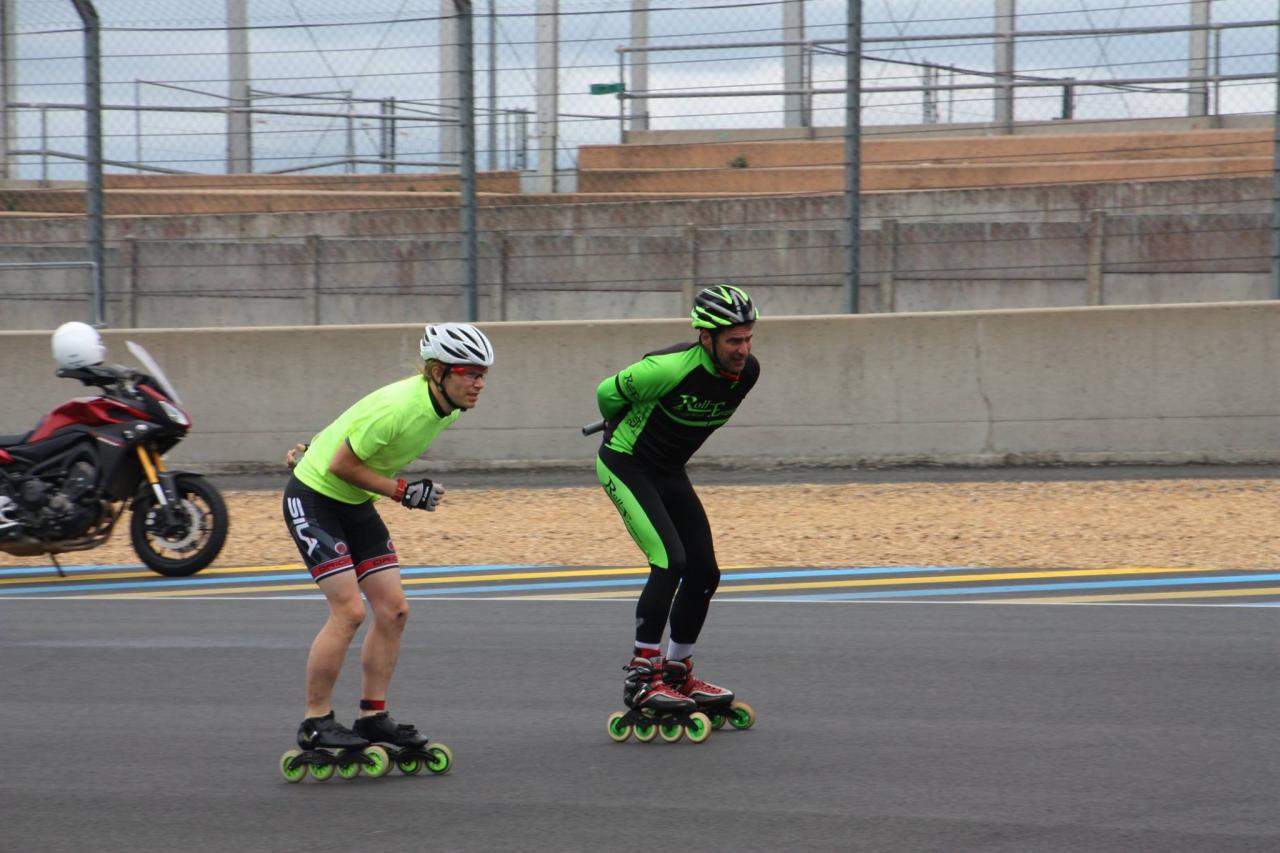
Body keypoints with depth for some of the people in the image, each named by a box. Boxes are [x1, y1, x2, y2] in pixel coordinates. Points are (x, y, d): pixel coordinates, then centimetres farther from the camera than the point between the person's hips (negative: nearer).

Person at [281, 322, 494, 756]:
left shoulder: (448, 409, -4)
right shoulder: (396, 407, -31)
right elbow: (341, 465, -23)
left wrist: (314, 447, 18)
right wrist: (404, 492, -20)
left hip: (355, 504, 9)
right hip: (314, 497, -9)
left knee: (393, 609, 2)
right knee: (349, 610, -15)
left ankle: (373, 715, 11)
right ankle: (315, 724, -6)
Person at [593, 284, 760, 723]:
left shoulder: (748, 372, -9)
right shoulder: (671, 368, -30)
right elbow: (608, 392, -12)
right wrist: (621, 429, 8)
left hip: (670, 472, 7)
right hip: (625, 466, -7)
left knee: (704, 574, 4)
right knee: (670, 561, -21)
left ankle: (677, 673, 21)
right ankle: (640, 679, -17)